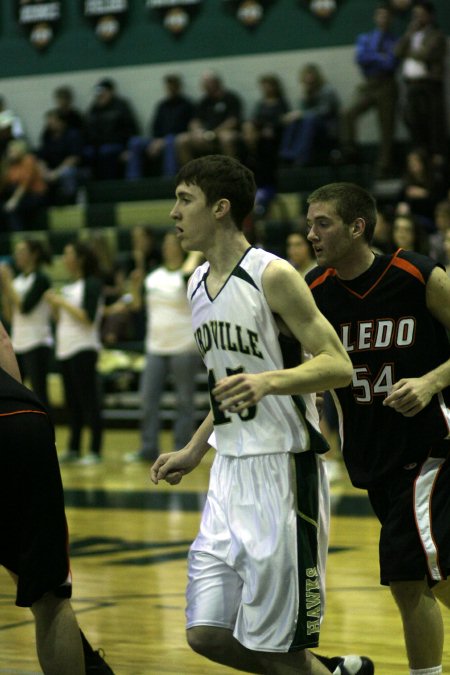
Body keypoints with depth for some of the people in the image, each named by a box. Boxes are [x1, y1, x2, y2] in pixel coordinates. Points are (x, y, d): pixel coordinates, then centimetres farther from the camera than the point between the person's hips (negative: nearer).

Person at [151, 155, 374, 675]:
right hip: (229, 472, 8)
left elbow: (338, 366, -16)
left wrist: (268, 381, -31)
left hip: (282, 470, -8)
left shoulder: (274, 276, -12)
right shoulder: (198, 285, 13)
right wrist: (193, 451, 21)